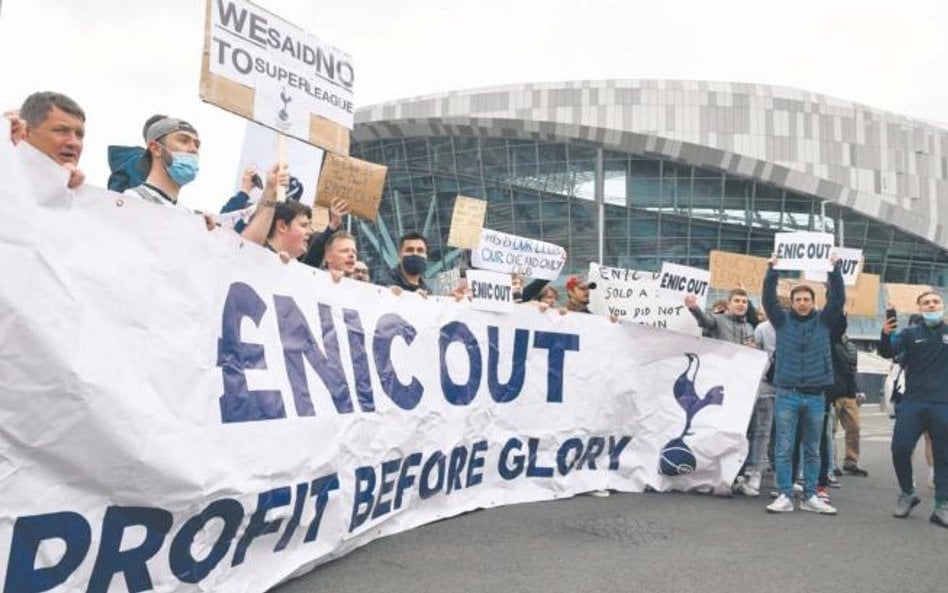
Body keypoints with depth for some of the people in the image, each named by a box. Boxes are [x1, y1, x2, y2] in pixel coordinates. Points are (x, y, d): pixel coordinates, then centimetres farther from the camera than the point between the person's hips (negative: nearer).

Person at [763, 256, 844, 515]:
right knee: (784, 449, 0)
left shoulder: (823, 321, 6)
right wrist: (772, 270, -16)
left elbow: (838, 299, -4)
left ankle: (810, 497, 18)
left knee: (812, 450, 10)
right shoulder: (782, 320, 3)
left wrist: (835, 269, -12)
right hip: (787, 394, -1)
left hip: (815, 396, 2)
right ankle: (785, 496, 6)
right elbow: (768, 299, -8)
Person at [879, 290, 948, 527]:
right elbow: (888, 352, -8)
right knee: (900, 449, -6)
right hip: (913, 403, 0)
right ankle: (907, 494, 15)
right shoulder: (910, 334, 6)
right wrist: (885, 335, -30)